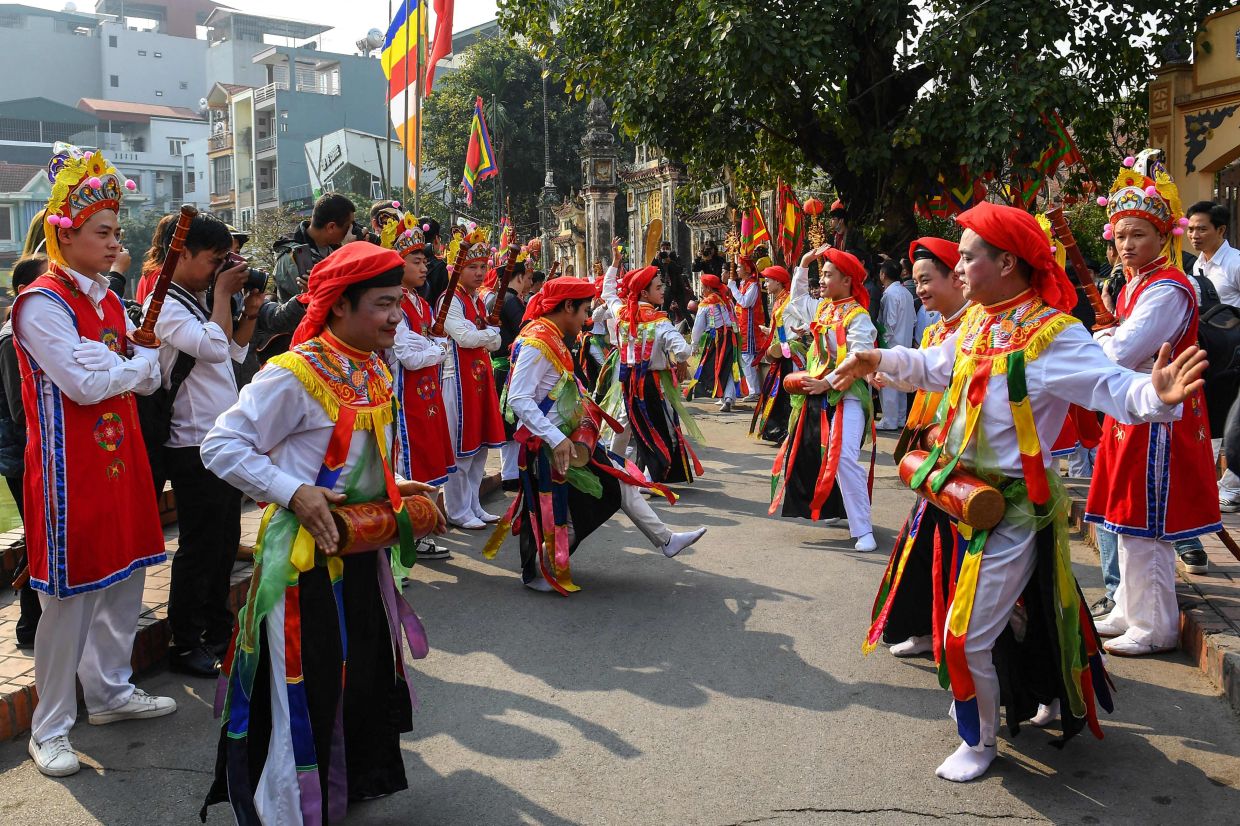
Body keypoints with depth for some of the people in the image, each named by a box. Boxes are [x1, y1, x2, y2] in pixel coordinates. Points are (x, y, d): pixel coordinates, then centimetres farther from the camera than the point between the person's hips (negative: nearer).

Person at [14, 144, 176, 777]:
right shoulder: (42, 303, -12)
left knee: (125, 579, 15)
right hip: (70, 468, -8)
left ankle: (110, 690, 32)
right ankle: (49, 728, 13)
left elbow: (148, 380, 12)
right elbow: (85, 384, -21)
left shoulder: (108, 301, 13)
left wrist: (133, 364, -10)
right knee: (70, 595, -1)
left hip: (118, 456, 8)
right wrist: (141, 361, -5)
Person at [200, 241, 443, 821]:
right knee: (305, 686, 3)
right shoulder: (293, 374, -19)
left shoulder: (375, 372, 7)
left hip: (363, 550, 8)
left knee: (366, 672, 20)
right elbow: (220, 446, -17)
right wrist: (294, 492, -26)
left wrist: (396, 494, 5)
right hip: (307, 554, -8)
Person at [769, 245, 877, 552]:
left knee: (844, 460, -20)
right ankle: (834, 509, 33)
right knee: (809, 454, 15)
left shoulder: (857, 318, -12)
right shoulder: (822, 308, 11)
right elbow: (797, 297, 32)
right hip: (818, 396, 9)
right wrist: (804, 264, 21)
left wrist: (827, 383, -24)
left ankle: (863, 530, -13)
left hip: (846, 396, -9)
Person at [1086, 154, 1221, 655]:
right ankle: (1129, 612, 28)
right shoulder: (1135, 285, 14)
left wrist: (1098, 340, -4)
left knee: (1145, 526, -3)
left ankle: (1155, 628, 9)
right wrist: (1109, 338, 1)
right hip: (1132, 412, 10)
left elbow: (1122, 355, -23)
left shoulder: (1167, 288, -17)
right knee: (1129, 520, 16)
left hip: (1157, 417, -10)